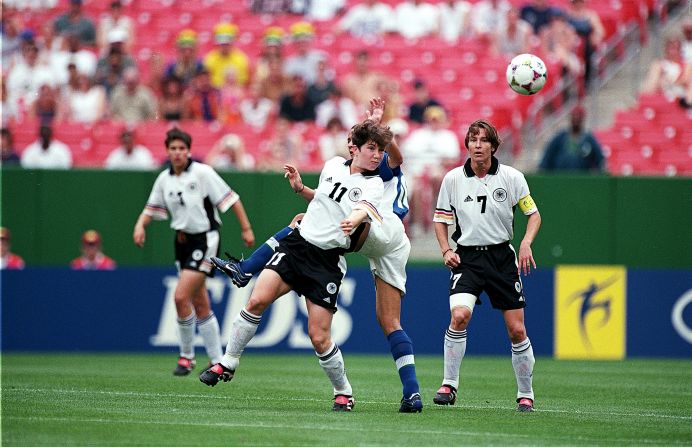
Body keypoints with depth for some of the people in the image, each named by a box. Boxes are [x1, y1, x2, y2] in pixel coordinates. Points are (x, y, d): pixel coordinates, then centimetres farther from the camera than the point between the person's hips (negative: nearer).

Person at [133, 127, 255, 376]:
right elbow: (152, 208, 17)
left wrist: (246, 228, -8)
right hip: (183, 241, 7)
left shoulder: (202, 172, -11)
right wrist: (140, 225, -3)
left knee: (181, 296, -17)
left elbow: (230, 199, -8)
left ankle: (187, 356, -3)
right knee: (200, 305, 10)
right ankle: (218, 362, 17)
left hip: (205, 240, -7)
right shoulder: (164, 179, 6)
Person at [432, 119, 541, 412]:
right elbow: (440, 219, 11)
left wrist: (526, 243, -12)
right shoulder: (453, 179, 1)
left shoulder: (512, 177, -2)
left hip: (502, 256, 0)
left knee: (517, 330, -1)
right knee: (460, 315, -25)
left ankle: (526, 395, 15)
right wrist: (446, 250, -4)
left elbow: (533, 214, 5)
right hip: (466, 258, 0)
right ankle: (449, 385, -14)